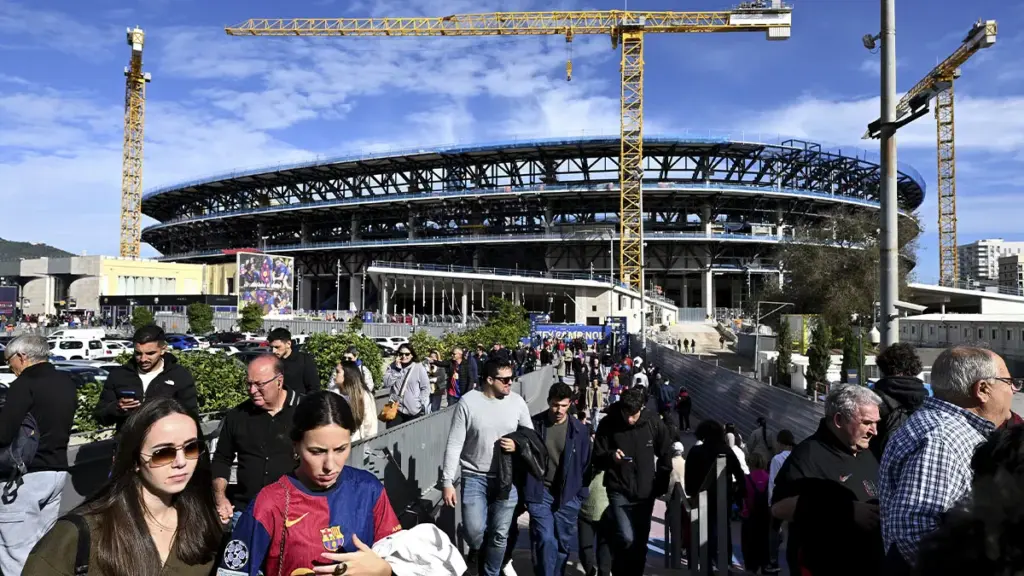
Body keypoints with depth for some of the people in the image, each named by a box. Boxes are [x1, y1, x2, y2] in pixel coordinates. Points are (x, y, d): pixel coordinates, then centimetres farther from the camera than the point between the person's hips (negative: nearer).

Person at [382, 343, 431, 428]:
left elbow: (425, 388, 0)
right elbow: (387, 383, -6)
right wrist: (397, 369, -12)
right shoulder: (392, 366, 5)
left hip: (414, 411, -2)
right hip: (396, 409, 2)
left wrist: (422, 404, -9)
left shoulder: (419, 368, -3)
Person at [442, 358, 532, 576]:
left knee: (500, 534, 7)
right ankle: (476, 551, 30)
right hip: (474, 476, -2)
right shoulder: (468, 402, -12)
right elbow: (454, 444, -10)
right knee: (474, 530, -6)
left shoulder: (517, 401, -3)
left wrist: (518, 445, -14)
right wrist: (447, 480, -12)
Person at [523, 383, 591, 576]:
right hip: (539, 493, -2)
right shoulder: (534, 424, -7)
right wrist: (524, 492, -1)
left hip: (568, 496, 2)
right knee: (545, 540, -11)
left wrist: (581, 494, 2)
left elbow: (585, 464, 5)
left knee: (564, 543, 10)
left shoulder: (579, 429, -3)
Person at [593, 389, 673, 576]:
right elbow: (597, 460, -5)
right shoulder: (608, 425, -10)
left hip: (646, 493, 2)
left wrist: (661, 485, 9)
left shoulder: (654, 424, -5)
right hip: (619, 492, -2)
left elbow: (665, 455, 8)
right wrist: (611, 456, -26)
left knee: (640, 543, 10)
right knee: (626, 538, -16)